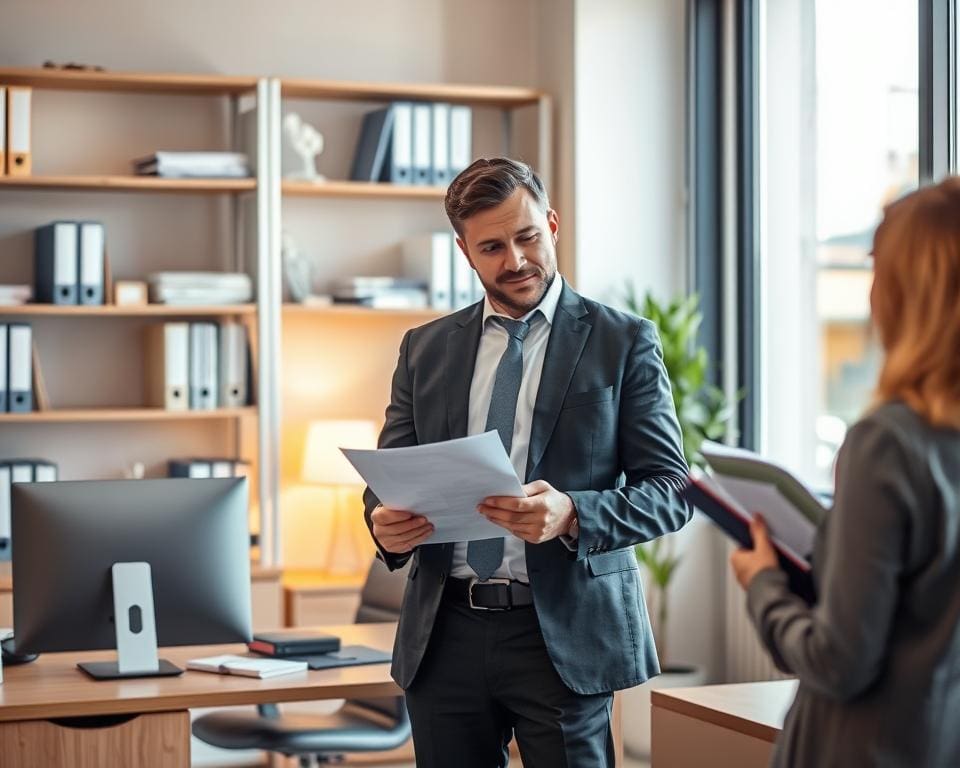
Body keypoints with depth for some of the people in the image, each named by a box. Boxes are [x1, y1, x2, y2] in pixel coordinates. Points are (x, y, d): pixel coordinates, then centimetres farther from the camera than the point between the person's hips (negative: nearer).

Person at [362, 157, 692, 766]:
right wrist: (386, 522, -10)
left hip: (564, 631, -3)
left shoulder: (623, 342, 1)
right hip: (445, 632, 3)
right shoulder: (425, 349, 12)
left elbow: (670, 489, -3)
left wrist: (571, 515, -22)